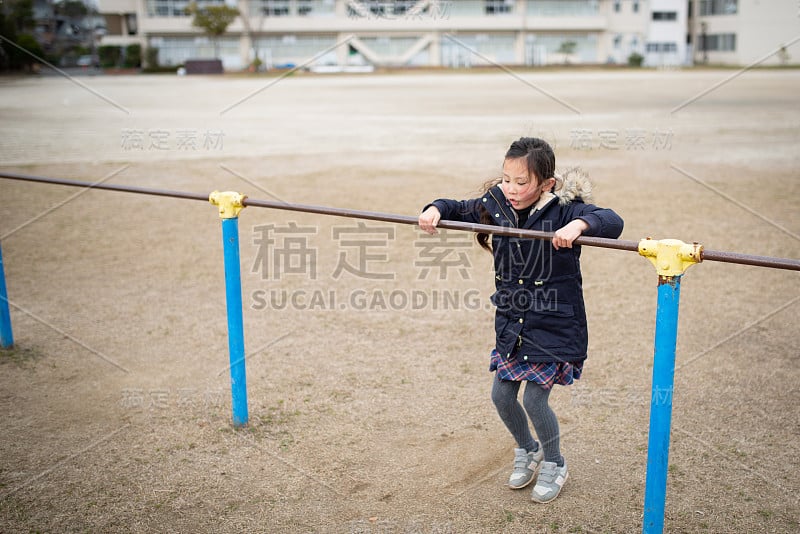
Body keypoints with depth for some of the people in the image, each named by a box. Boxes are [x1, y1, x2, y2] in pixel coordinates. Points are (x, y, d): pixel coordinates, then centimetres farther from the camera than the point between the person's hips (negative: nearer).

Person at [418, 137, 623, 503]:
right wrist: (435, 210, -9)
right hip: (511, 323, 6)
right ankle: (527, 450, 40)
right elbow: (459, 209, 12)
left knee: (534, 399, -3)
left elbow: (612, 222, -29)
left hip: (554, 325, -6)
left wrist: (580, 224, -48)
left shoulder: (564, 209, -17)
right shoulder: (497, 205, -2)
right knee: (501, 395, 10)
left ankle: (554, 464, 27)